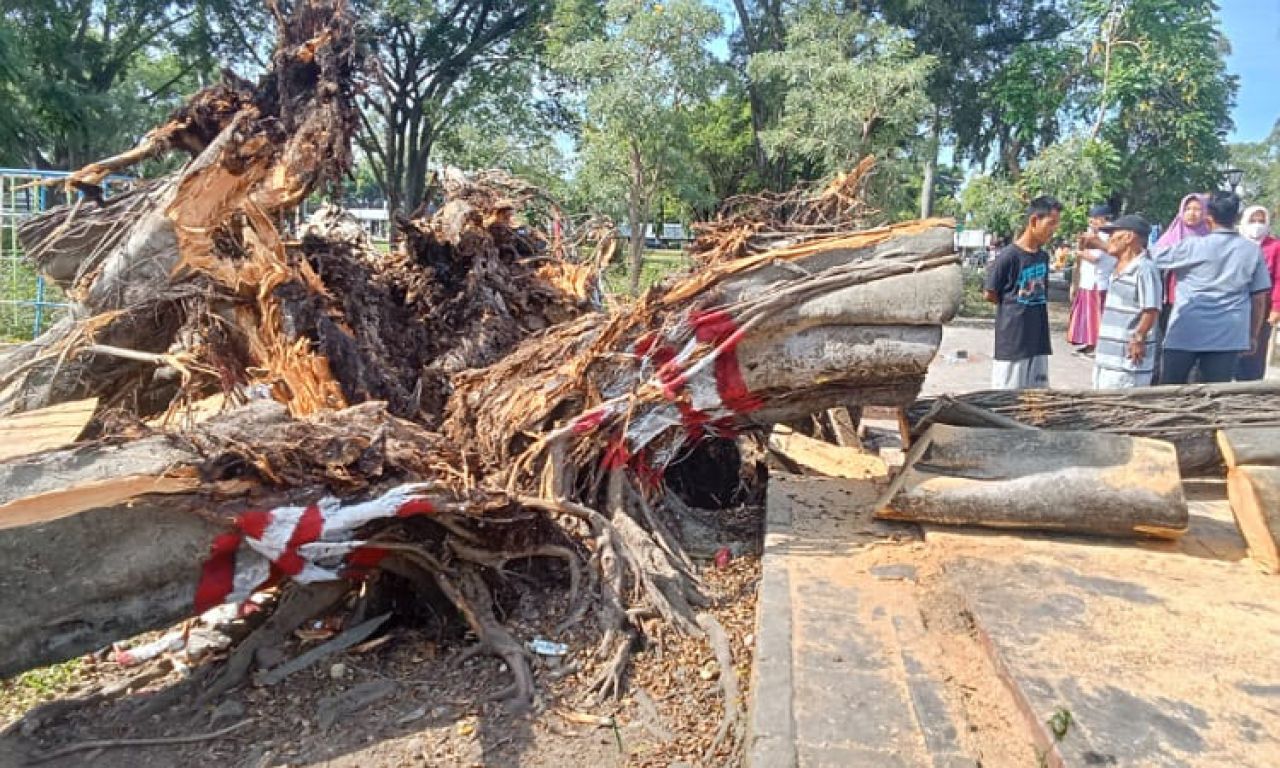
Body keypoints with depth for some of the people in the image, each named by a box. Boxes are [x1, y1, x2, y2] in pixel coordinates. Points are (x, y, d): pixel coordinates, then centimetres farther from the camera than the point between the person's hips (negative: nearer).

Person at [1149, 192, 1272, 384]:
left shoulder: (1192, 246, -7)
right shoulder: (1253, 250, 2)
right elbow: (1259, 298, 5)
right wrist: (1253, 336, 14)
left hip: (1186, 333, -2)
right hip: (1228, 336, 2)